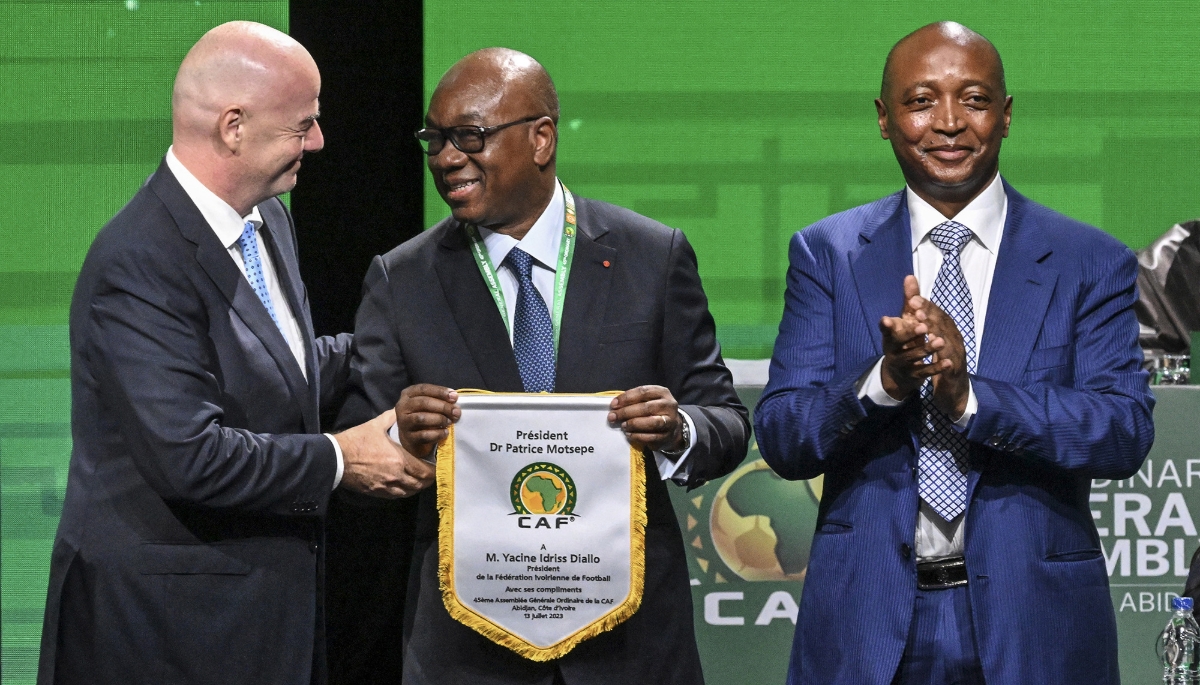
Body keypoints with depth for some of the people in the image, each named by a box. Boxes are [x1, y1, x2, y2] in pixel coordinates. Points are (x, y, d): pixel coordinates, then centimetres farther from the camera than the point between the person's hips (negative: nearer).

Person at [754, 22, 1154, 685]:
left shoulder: (1093, 263, 1)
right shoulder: (826, 252, 4)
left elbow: (1126, 432, -11)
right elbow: (779, 438, -3)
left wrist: (971, 395, -24)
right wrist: (885, 379, -22)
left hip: (1032, 625, 0)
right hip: (868, 622, 1)